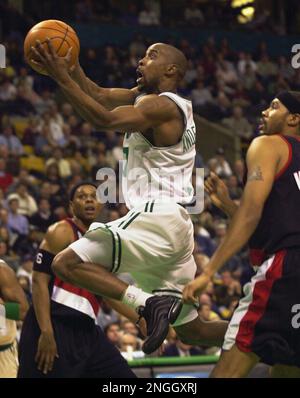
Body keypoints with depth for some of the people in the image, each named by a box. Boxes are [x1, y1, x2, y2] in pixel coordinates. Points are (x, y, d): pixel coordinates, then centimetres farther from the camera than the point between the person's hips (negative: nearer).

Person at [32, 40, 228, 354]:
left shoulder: (163, 105, -9)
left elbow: (103, 119, -22)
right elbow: (99, 96, 21)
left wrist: (62, 77, -21)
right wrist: (69, 63, 8)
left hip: (156, 218, -10)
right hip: (176, 224, 10)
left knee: (67, 263, -17)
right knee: (191, 330, 15)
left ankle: (149, 303, -26)